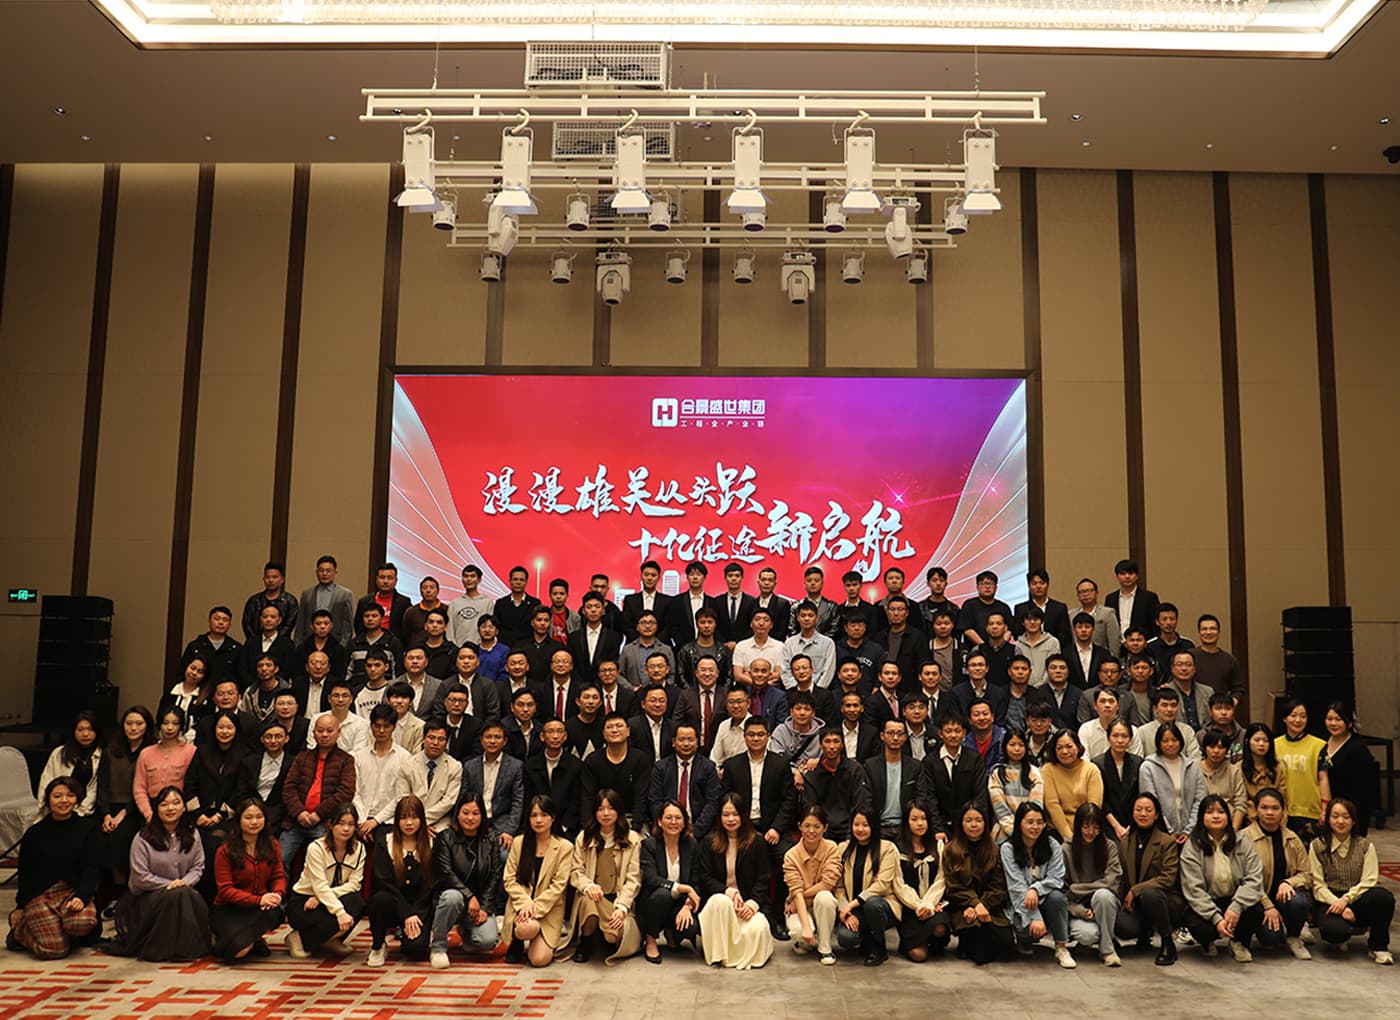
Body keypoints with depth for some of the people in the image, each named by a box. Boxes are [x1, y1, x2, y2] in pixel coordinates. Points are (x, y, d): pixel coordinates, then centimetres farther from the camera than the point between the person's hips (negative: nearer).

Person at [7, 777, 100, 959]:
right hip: (40, 894, 0)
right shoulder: (34, 833, 4)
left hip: (74, 891, 0)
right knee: (54, 950, -18)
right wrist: (21, 906, 9)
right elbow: (25, 874, 12)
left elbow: (91, 868, -3)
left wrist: (81, 896, -18)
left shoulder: (87, 827, 3)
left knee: (83, 923, -34)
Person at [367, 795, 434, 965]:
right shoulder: (384, 843, 1)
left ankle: (403, 933, 13)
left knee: (416, 948, -26)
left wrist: (414, 916, -13)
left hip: (420, 908, 0)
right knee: (381, 898, -35)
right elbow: (384, 882, -9)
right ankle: (377, 946, -8)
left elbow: (429, 886, 0)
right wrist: (406, 914, -17)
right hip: (393, 905, 0)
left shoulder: (431, 844, 3)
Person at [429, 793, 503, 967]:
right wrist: (469, 897, -22)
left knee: (488, 941, -22)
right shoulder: (444, 838, -3)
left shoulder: (491, 840, 6)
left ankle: (465, 931, 17)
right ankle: (437, 947, -16)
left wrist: (485, 908, -8)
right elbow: (445, 874, -12)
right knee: (452, 897, -39)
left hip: (483, 902, 3)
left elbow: (495, 876, 2)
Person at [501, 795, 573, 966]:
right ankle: (516, 943, 3)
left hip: (549, 909, 0)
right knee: (527, 928, -35)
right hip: (520, 905, 0)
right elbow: (509, 879, 2)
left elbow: (558, 885, -5)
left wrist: (536, 907, -16)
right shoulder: (519, 843, 7)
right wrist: (525, 902, -15)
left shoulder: (564, 847, 1)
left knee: (540, 959, -18)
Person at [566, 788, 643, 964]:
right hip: (592, 897, 1)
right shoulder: (584, 838, 9)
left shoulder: (632, 839, 1)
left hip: (618, 899, -1)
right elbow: (576, 871, 5)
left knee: (613, 935, -30)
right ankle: (585, 943, -5)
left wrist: (621, 907, -16)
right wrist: (589, 886, -17)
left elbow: (633, 879, -3)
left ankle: (610, 941, 13)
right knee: (587, 901, -37)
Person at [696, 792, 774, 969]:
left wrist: (752, 903, -17)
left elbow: (762, 880, 1)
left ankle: (744, 955, 6)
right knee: (720, 901, -36)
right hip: (719, 897, 0)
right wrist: (729, 892, -16)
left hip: (749, 901, 0)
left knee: (756, 928, -31)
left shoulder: (757, 843, 5)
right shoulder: (709, 843, 7)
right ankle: (719, 954, -21)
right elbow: (705, 879, 1)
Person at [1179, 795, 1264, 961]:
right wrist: (1216, 918, -26)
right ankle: (1208, 942, 10)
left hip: (1235, 900, 2)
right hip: (1204, 905, -2)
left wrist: (1236, 907, -26)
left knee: (1257, 911, -29)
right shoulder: (1192, 847, -7)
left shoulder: (1243, 843, 1)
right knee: (1200, 928, -32)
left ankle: (1239, 942, 6)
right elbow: (1194, 889, -13)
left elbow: (1254, 879, -9)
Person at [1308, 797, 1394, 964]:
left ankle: (1378, 946, -9)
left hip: (1356, 901, 2)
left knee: (1384, 896, -32)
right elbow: (1317, 885, -3)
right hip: (1328, 902, -2)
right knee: (1337, 931, -35)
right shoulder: (1317, 846, 3)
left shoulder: (1365, 846, 8)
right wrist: (1337, 904, -19)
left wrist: (1346, 899, -20)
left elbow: (1369, 880, -5)